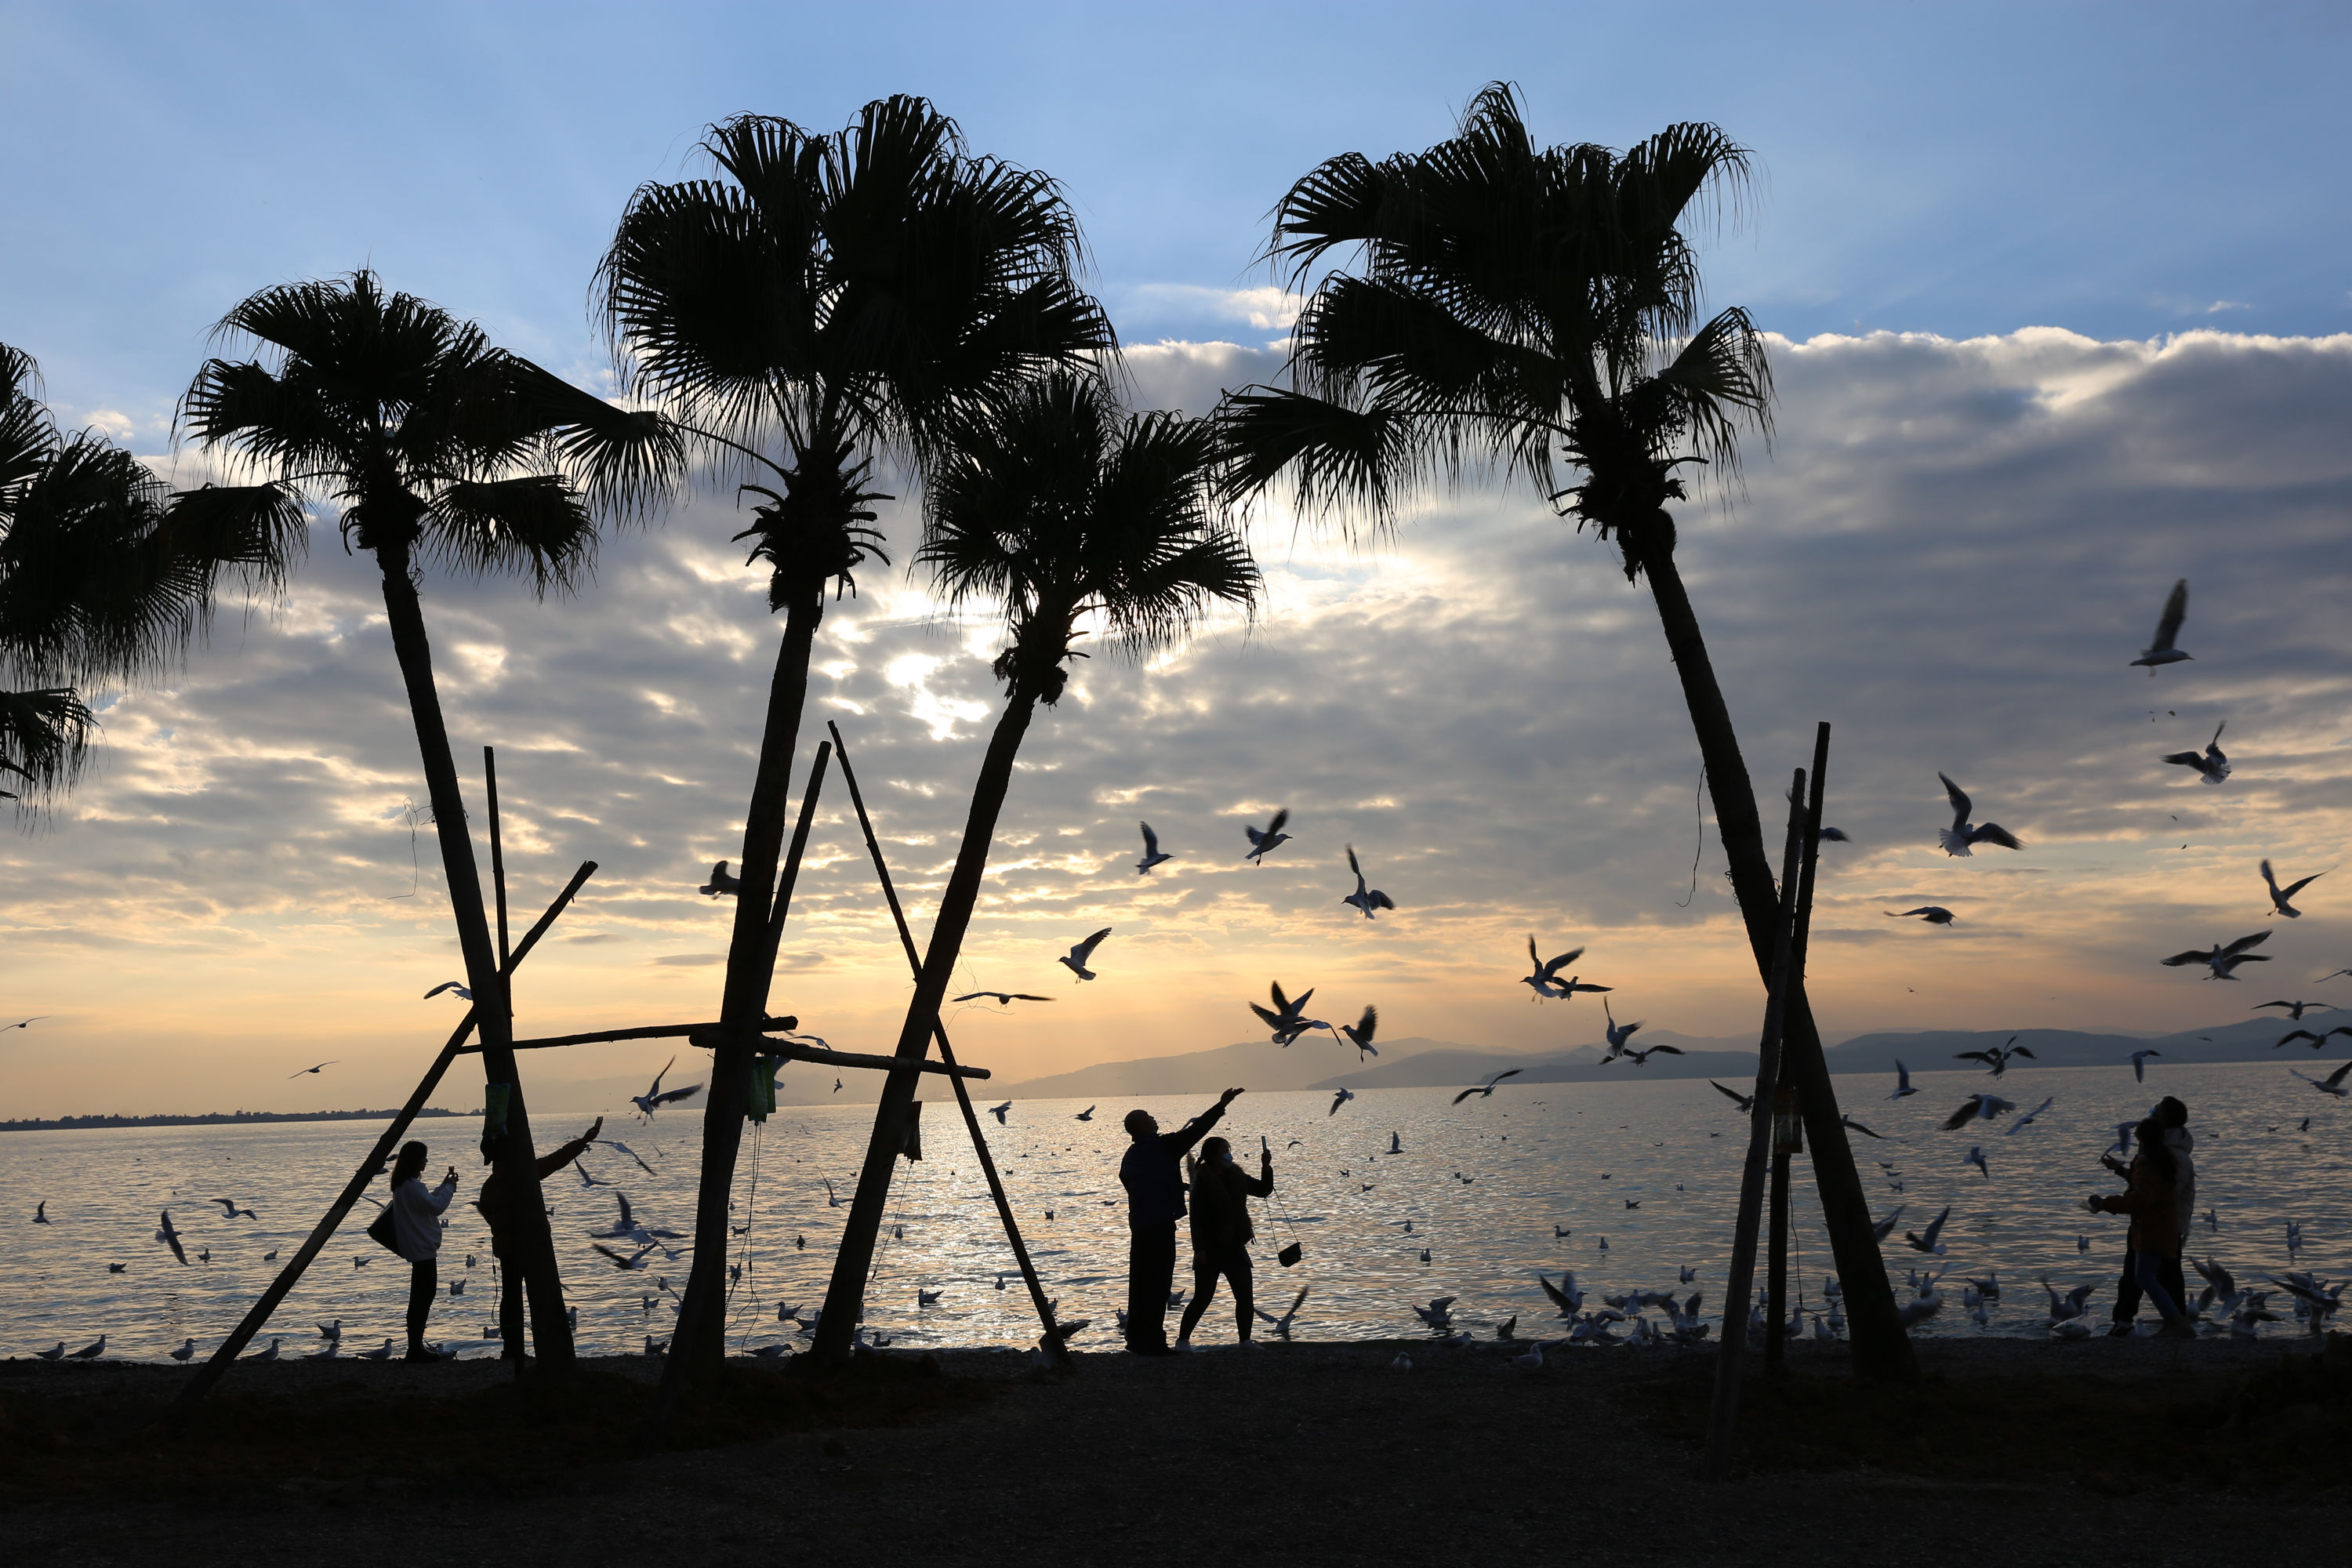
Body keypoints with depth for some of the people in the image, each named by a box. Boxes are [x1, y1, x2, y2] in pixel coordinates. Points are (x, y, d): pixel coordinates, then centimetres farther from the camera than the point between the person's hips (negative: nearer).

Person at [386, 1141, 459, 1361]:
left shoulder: (404, 1185, 14)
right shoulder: (412, 1186, -19)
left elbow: (428, 1201, 24)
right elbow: (436, 1206, -21)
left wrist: (445, 1185, 16)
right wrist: (449, 1187, -8)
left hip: (418, 1248, 11)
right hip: (423, 1248, -11)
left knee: (421, 1296, 14)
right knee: (423, 1297, -7)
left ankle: (415, 1347, 19)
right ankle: (416, 1348, -4)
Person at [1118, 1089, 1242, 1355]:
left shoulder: (1129, 1157, 12)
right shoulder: (1163, 1146, -10)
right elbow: (1195, 1131, -8)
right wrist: (1222, 1105, -1)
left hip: (1138, 1226, 8)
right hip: (1161, 1226, -7)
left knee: (1141, 1284, 13)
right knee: (1158, 1284, -3)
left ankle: (1137, 1339, 18)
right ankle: (1152, 1342, -2)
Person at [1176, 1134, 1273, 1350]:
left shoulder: (1237, 1177, 8)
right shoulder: (1203, 1181, -12)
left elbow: (1264, 1190, 18)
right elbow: (1197, 1217, -16)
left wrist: (1266, 1167, 2)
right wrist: (1199, 1248, -21)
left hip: (1234, 1247, 6)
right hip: (1211, 1249, -6)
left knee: (1246, 1296, 3)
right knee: (1203, 1298, -3)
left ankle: (1245, 1340, 14)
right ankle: (1183, 1339, 9)